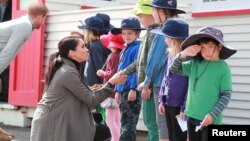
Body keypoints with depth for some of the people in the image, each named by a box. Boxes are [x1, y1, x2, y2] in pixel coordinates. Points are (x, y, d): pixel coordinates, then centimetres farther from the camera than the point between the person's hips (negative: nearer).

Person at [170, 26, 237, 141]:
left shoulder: (223, 67, -8)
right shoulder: (195, 64, 5)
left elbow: (226, 95, -9)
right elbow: (174, 70, 8)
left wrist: (213, 115, -16)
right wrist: (183, 55, -9)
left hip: (210, 120, -5)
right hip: (192, 116, 5)